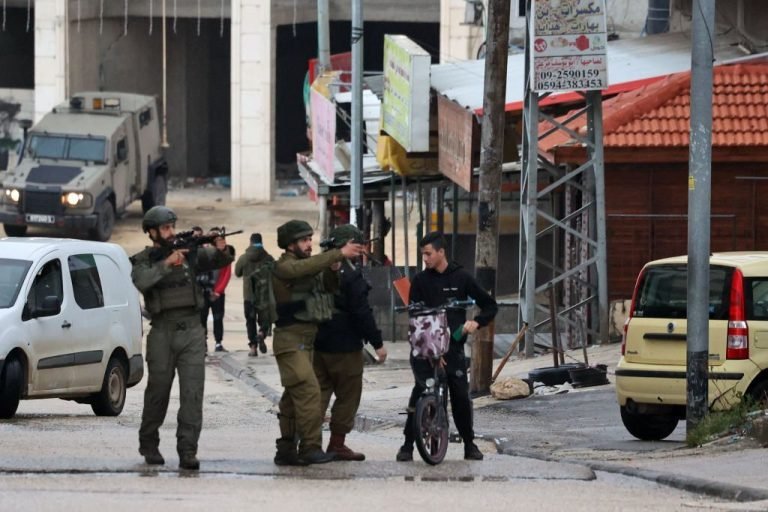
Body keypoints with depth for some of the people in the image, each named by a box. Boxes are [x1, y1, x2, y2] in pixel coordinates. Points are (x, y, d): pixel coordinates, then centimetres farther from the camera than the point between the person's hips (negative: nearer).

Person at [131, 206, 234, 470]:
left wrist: (221, 249, -16)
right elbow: (141, 281, -17)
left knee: (192, 393, -8)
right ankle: (149, 446, 25)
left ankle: (188, 452, -11)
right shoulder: (144, 260, 3)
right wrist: (166, 263, -26)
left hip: (192, 332, 1)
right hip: (162, 332, -1)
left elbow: (221, 261, 6)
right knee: (158, 393, 7)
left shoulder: (190, 253, 10)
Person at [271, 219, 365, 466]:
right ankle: (311, 448, -19)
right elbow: (310, 266, -27)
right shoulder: (284, 267, -9)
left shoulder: (305, 268, 18)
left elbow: (329, 283, 8)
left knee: (294, 396, 9)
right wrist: (340, 254, -29)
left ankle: (286, 450, 12)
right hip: (291, 339, -9)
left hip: (305, 340, 9)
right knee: (309, 390, -17)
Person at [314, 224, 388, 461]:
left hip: (318, 344, 7)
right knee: (347, 396, 5)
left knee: (319, 391, 11)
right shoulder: (351, 276, -15)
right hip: (345, 347, -7)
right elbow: (362, 313, -17)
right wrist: (377, 342, -11)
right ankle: (337, 444, 7)